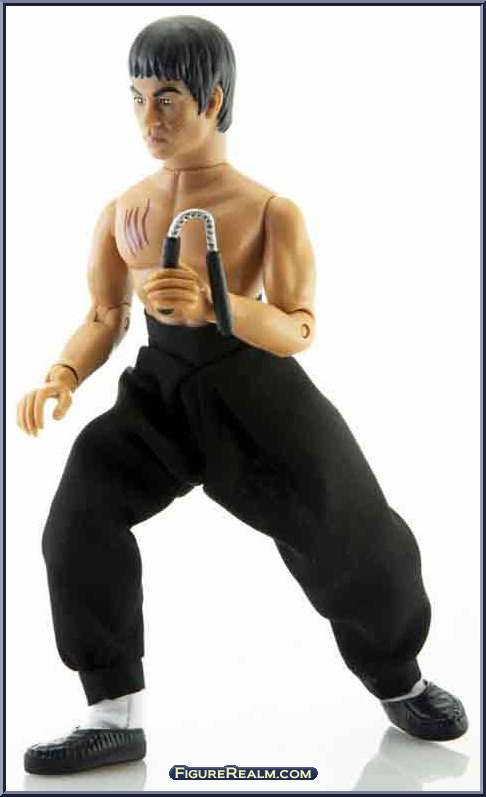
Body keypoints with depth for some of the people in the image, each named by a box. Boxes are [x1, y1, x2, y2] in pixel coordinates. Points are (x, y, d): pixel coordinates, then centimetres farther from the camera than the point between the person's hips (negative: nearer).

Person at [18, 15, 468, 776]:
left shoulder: (272, 212, -9)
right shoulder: (122, 212, 2)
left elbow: (297, 330, -16)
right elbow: (104, 319, 7)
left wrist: (212, 305, -36)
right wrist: (61, 378, -14)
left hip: (257, 396, -3)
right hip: (164, 394, 3)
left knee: (359, 547, 4)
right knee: (79, 524, -16)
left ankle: (399, 681, 36)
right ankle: (115, 718, 0)